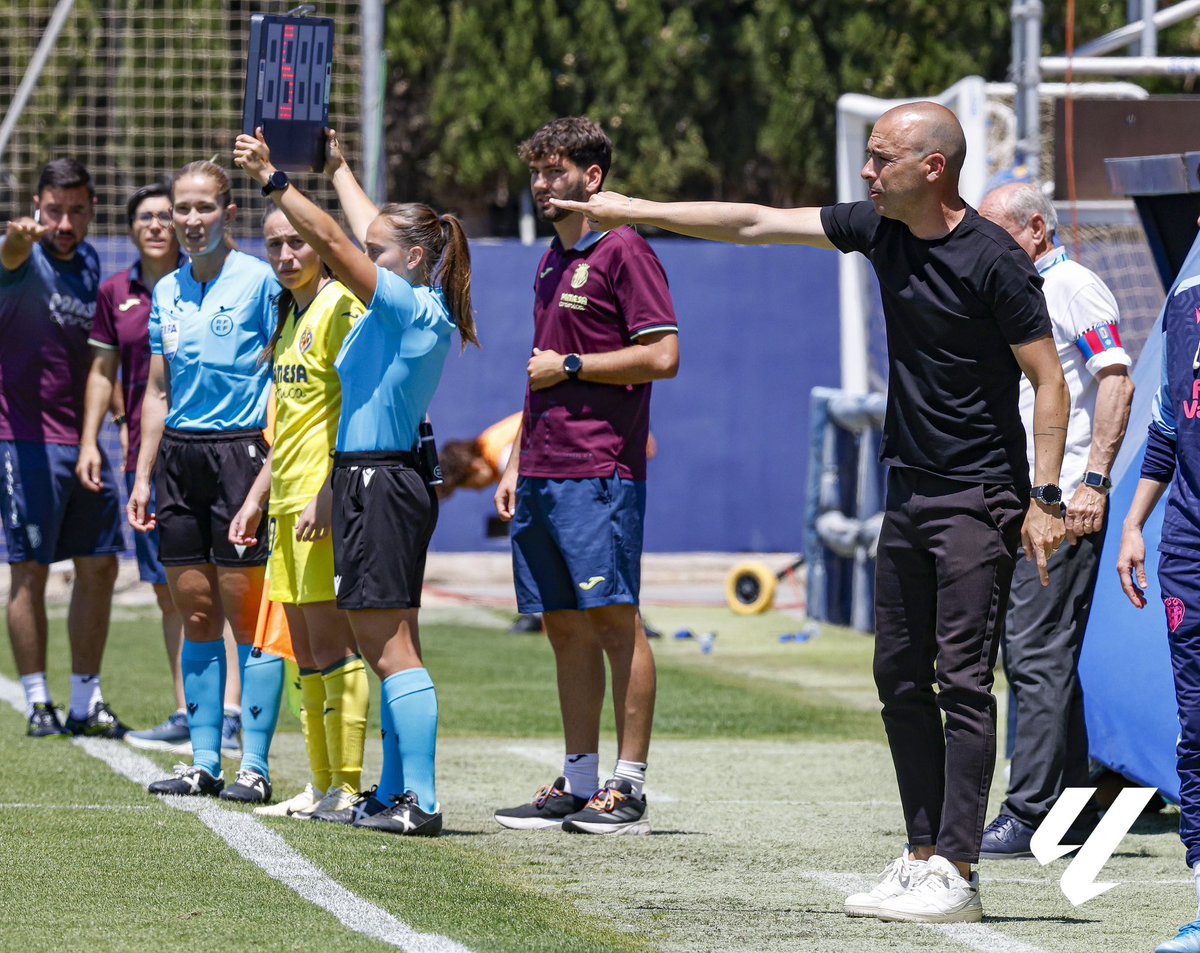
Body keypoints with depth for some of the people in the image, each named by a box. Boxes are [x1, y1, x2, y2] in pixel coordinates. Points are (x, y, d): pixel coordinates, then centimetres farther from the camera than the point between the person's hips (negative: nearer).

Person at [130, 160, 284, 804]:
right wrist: (142, 476, 15)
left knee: (246, 615, -5)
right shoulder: (167, 291, 14)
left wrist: (275, 463, -14)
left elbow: (282, 379, -6)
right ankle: (203, 762, 11)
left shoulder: (258, 280, -4)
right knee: (196, 616, 7)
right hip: (178, 455, 6)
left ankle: (254, 766, -1)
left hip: (240, 453, -6)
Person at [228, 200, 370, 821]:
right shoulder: (291, 315, 18)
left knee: (331, 641, -9)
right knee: (306, 651, 10)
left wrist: (326, 497, -21)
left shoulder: (339, 307, -10)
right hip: (289, 503, 9)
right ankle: (321, 787, 15)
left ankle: (348, 787, -7)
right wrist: (257, 499, 23)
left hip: (328, 503, -9)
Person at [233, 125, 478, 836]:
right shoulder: (419, 310, 12)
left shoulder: (409, 305, -13)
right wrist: (339, 169, 38)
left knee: (390, 646, -11)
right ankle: (394, 794, 17)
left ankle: (420, 801, -13)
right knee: (389, 646, 12)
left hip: (382, 484, -10)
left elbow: (333, 241, -18)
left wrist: (272, 179, -14)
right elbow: (368, 232, 28)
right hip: (369, 478, 10)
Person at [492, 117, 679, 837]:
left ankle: (630, 788, -6)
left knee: (614, 621, -7)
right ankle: (579, 784, 13)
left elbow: (663, 356, -14)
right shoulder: (553, 262, 20)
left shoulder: (624, 252, -7)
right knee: (565, 627, 9)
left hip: (599, 473, -9)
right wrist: (516, 464, 21)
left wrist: (570, 365, -9)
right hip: (543, 474, 9)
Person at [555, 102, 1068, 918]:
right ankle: (923, 856, 12)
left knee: (963, 681, -10)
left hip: (979, 498, -8)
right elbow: (757, 224, 13)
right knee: (901, 677, 8)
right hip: (909, 488, 8)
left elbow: (1050, 382, -12)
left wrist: (1047, 500, -17)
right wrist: (637, 211, 14)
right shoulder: (880, 229, 6)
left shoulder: (995, 262, -15)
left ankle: (955, 873, -11)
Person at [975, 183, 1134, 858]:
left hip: (1064, 502, -10)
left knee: (1039, 654, -12)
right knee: (1031, 654, 11)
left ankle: (1032, 814, -13)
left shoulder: (1075, 287, -8)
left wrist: (1093, 480, -22)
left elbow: (1118, 381, -17)